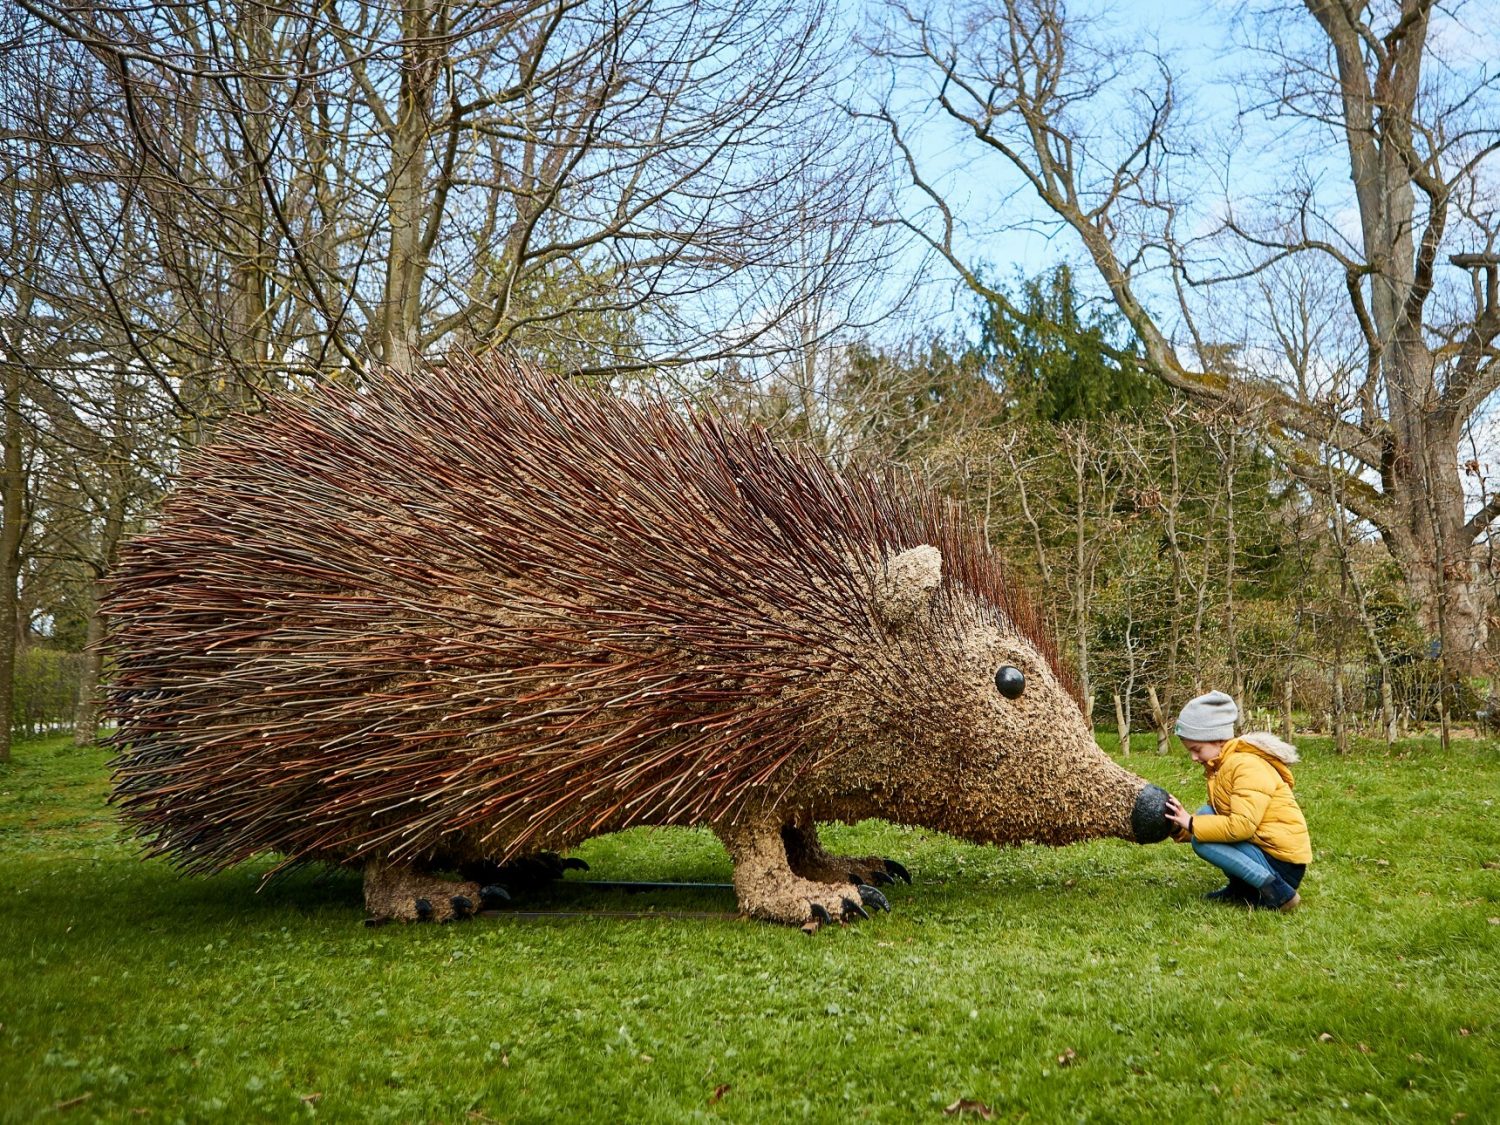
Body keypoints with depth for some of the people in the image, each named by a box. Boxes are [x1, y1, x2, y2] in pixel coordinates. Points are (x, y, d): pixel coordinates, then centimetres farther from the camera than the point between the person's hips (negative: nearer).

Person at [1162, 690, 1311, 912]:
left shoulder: (1247, 767, -19)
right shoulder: (1223, 767, 11)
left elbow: (1240, 826, -30)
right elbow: (1217, 817, 12)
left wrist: (1192, 824, -21)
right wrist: (1180, 828, -5)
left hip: (1283, 865, -10)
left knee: (1202, 843, -20)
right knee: (1205, 814, 2)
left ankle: (1277, 892, -17)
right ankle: (1241, 888, 6)